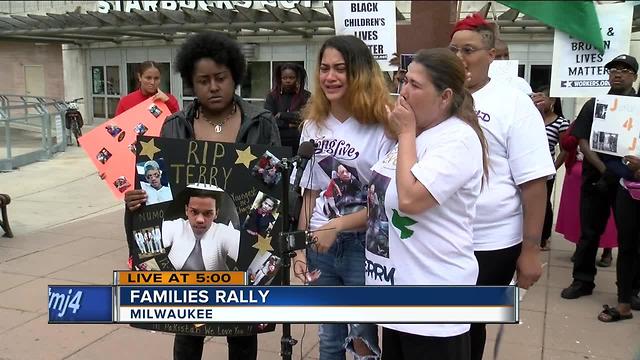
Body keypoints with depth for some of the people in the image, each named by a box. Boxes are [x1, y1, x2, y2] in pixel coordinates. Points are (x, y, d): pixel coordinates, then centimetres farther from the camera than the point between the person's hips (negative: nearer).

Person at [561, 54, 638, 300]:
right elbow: (583, 141, -1)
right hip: (596, 179, 1)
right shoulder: (594, 105, 7)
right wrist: (603, 169, -13)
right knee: (589, 232, 7)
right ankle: (582, 280, 19)